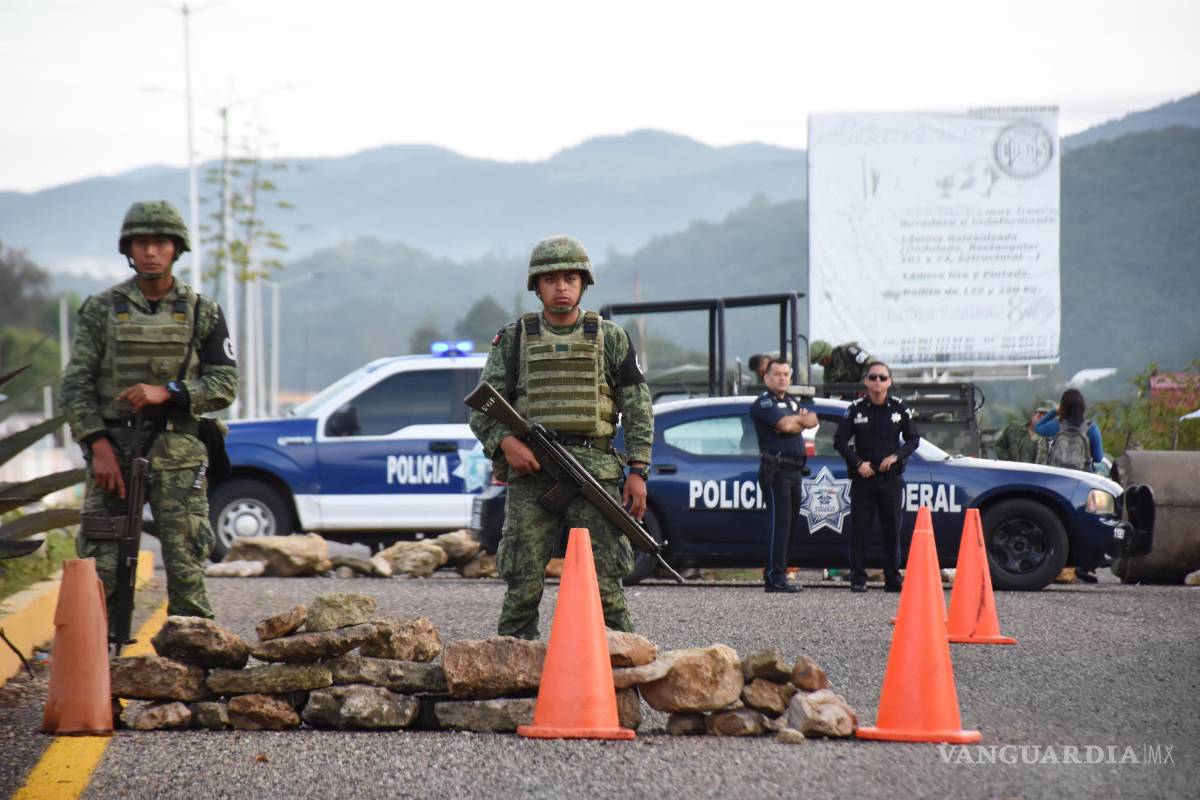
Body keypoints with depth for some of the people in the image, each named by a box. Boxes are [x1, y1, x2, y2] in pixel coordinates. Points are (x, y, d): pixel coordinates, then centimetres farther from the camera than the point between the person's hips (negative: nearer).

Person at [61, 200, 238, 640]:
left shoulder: (202, 313, 7)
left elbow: (225, 384, 3)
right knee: (100, 563, -4)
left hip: (177, 452, 0)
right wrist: (98, 446, -10)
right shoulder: (102, 309, 6)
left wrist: (167, 392, -12)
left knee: (186, 562, -5)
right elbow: (75, 384, 2)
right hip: (112, 447, 0)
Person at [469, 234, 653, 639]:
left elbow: (637, 407, 9)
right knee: (523, 585, -1)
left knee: (604, 584, -4)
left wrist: (638, 470, 0)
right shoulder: (513, 339, 10)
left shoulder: (611, 338, 10)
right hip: (530, 474, 1)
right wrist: (506, 442, -12)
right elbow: (483, 408, 8)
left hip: (595, 472, 0)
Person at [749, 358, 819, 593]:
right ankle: (775, 576, -14)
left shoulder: (792, 402, 21)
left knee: (791, 522, 8)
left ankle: (775, 573, 13)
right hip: (776, 470, -8)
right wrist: (800, 419, 0)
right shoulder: (763, 403, -6)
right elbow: (786, 425, -19)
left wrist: (796, 420, -9)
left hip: (794, 470, 9)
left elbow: (812, 420, 8)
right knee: (780, 521, -12)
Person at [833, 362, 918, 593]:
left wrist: (896, 456, -8)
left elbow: (913, 439, 9)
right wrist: (858, 463, -10)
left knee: (892, 530, 3)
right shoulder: (856, 409, 1)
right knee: (859, 530, -3)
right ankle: (858, 578, 1)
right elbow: (840, 441, 2)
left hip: (891, 477, 1)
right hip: (863, 477, -1)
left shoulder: (900, 408, 5)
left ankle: (893, 579, 8)